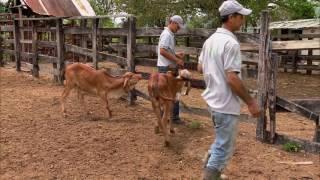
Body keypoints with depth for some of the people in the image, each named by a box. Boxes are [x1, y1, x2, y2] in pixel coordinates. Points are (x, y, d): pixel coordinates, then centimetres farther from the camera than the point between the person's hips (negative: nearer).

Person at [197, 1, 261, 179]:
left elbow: (201, 68, 16)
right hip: (226, 104, -10)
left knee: (221, 143, 26)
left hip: (213, 100, 10)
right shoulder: (231, 43, -21)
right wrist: (251, 102, -17)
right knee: (224, 148, 4)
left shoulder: (210, 40, 7)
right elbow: (232, 79, -25)